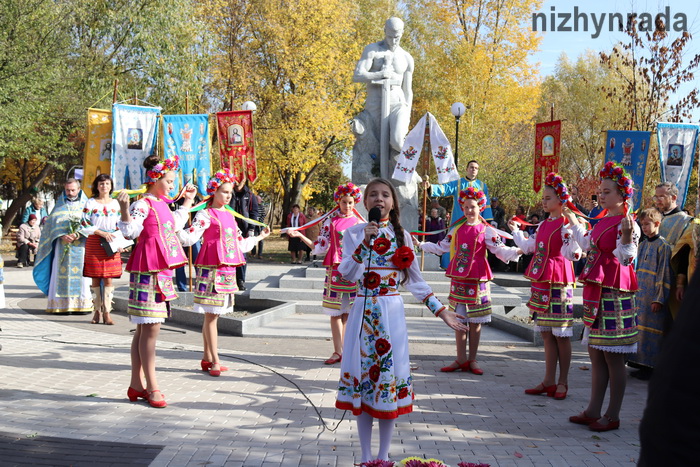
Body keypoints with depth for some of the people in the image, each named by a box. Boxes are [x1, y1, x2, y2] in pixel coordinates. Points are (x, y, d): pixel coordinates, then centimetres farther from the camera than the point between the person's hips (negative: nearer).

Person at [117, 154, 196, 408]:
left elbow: (176, 225, 33)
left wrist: (187, 201, 38)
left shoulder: (163, 204, 16)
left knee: (144, 329, 12)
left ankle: (137, 385, 18)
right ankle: (152, 388, -3)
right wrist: (124, 209, -35)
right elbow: (129, 230, -21)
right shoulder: (143, 204, -11)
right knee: (150, 329, -7)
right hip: (148, 271, -10)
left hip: (163, 271, 10)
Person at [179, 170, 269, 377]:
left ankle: (207, 358, 16)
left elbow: (240, 243, 26)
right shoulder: (206, 215, -5)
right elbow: (190, 237, -16)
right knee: (211, 315, -4)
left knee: (213, 315, 11)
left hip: (228, 270, 7)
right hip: (211, 269, -7)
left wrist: (260, 236, 38)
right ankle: (215, 362, -3)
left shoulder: (230, 216, 18)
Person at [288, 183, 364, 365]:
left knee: (349, 312, 1)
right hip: (335, 271, 0)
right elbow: (320, 247, 4)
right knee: (335, 312, 1)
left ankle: (347, 350, 7)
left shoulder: (359, 222, 8)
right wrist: (300, 235, -3)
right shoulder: (330, 221, 5)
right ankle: (337, 351, 6)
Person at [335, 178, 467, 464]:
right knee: (362, 375, 3)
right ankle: (366, 456, 15)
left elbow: (415, 281, 9)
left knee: (390, 376, 1)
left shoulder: (402, 235, 6)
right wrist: (365, 242, -21)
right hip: (364, 312, -1)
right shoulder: (354, 233, 2)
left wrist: (441, 311, 5)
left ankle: (383, 455, 14)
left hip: (392, 314, 1)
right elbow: (347, 274, -12)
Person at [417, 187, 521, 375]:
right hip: (458, 278, 4)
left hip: (477, 280, -4)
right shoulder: (457, 229, 10)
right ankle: (461, 359, 14)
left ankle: (472, 360, 14)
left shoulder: (486, 230, -3)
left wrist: (517, 251, -27)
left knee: (475, 322, 4)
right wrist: (421, 245, 17)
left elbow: (500, 250, -11)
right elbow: (442, 247, 18)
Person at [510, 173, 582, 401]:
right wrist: (516, 231, 30)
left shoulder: (566, 224, -11)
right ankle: (549, 381, 18)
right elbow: (529, 247, 26)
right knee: (546, 333, 11)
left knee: (560, 334, 0)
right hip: (540, 282, 8)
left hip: (558, 283, -8)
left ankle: (562, 382, 9)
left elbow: (571, 253, -19)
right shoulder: (543, 225, 15)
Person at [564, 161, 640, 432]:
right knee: (595, 355, 13)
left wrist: (626, 239, -37)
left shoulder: (627, 224, -12)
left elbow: (626, 258, -20)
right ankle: (593, 411, 21)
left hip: (614, 296, -9)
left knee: (613, 357, -2)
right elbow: (586, 244, 31)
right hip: (595, 293, 9)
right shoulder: (602, 222, 14)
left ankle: (613, 416, 7)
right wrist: (572, 221, 37)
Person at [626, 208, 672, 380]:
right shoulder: (642, 245, 14)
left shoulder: (662, 246, -8)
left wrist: (659, 299, -14)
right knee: (640, 327, 10)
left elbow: (664, 274, -11)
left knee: (651, 329, -4)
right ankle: (643, 364, 18)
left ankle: (652, 368, 3)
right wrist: (634, 291, 15)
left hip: (653, 296, -7)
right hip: (640, 295, 7)